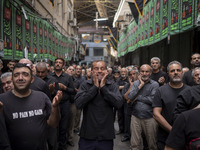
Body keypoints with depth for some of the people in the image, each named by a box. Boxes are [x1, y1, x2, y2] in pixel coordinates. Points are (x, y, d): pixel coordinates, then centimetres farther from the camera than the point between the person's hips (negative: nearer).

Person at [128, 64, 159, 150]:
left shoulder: (154, 84, -3)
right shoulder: (136, 83, 7)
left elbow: (153, 99, -16)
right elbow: (130, 97, -7)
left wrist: (137, 97, -9)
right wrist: (140, 85, -10)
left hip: (150, 118, -2)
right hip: (135, 117, 2)